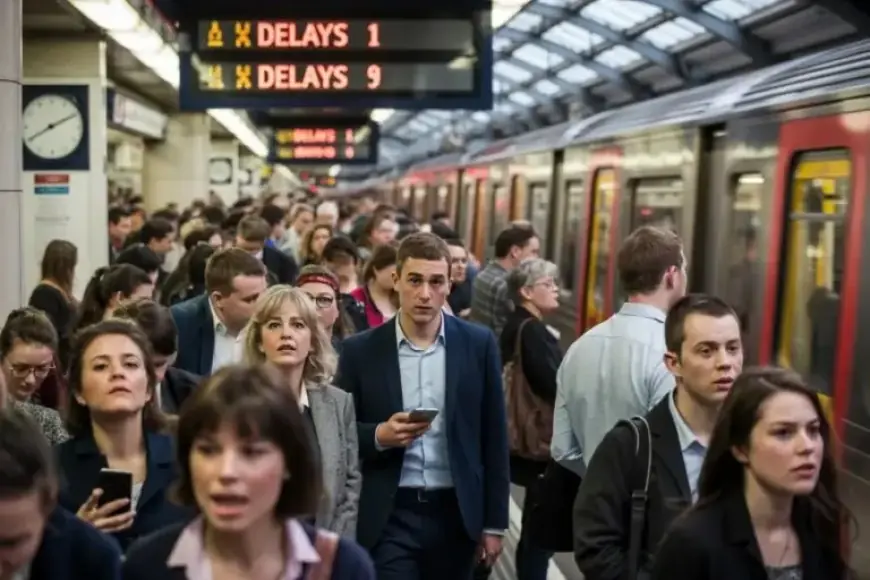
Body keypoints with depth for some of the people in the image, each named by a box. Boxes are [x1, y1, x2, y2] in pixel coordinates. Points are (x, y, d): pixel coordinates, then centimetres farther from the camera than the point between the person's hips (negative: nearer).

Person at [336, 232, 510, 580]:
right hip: (389, 518, -1)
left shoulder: (478, 344, 0)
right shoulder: (361, 350, -2)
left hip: (456, 514, 2)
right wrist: (379, 436, -18)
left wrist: (494, 522, 2)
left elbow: (493, 437, 3)